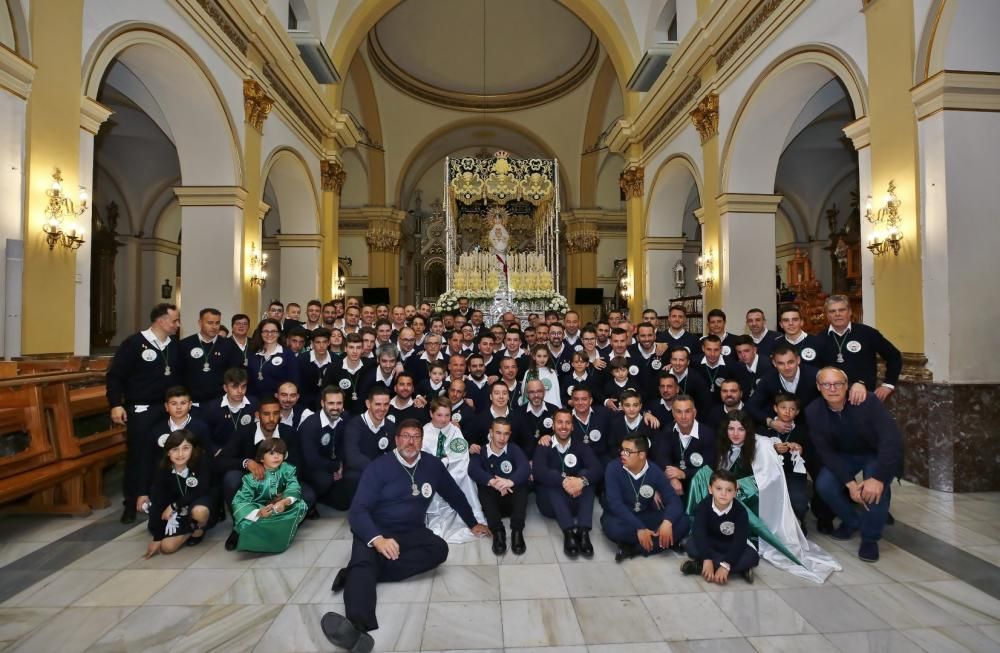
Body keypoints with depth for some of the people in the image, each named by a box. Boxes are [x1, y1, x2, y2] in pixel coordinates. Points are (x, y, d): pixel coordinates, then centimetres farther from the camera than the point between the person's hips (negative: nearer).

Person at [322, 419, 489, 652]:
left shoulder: (433, 465, 2)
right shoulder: (379, 467, -9)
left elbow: (454, 494, 17)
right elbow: (358, 510, -15)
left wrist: (472, 523, 24)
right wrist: (377, 539, -33)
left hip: (410, 531, 3)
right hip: (374, 529, -2)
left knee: (439, 549, -28)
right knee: (364, 561, -34)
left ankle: (357, 574, -31)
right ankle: (356, 626, -60)